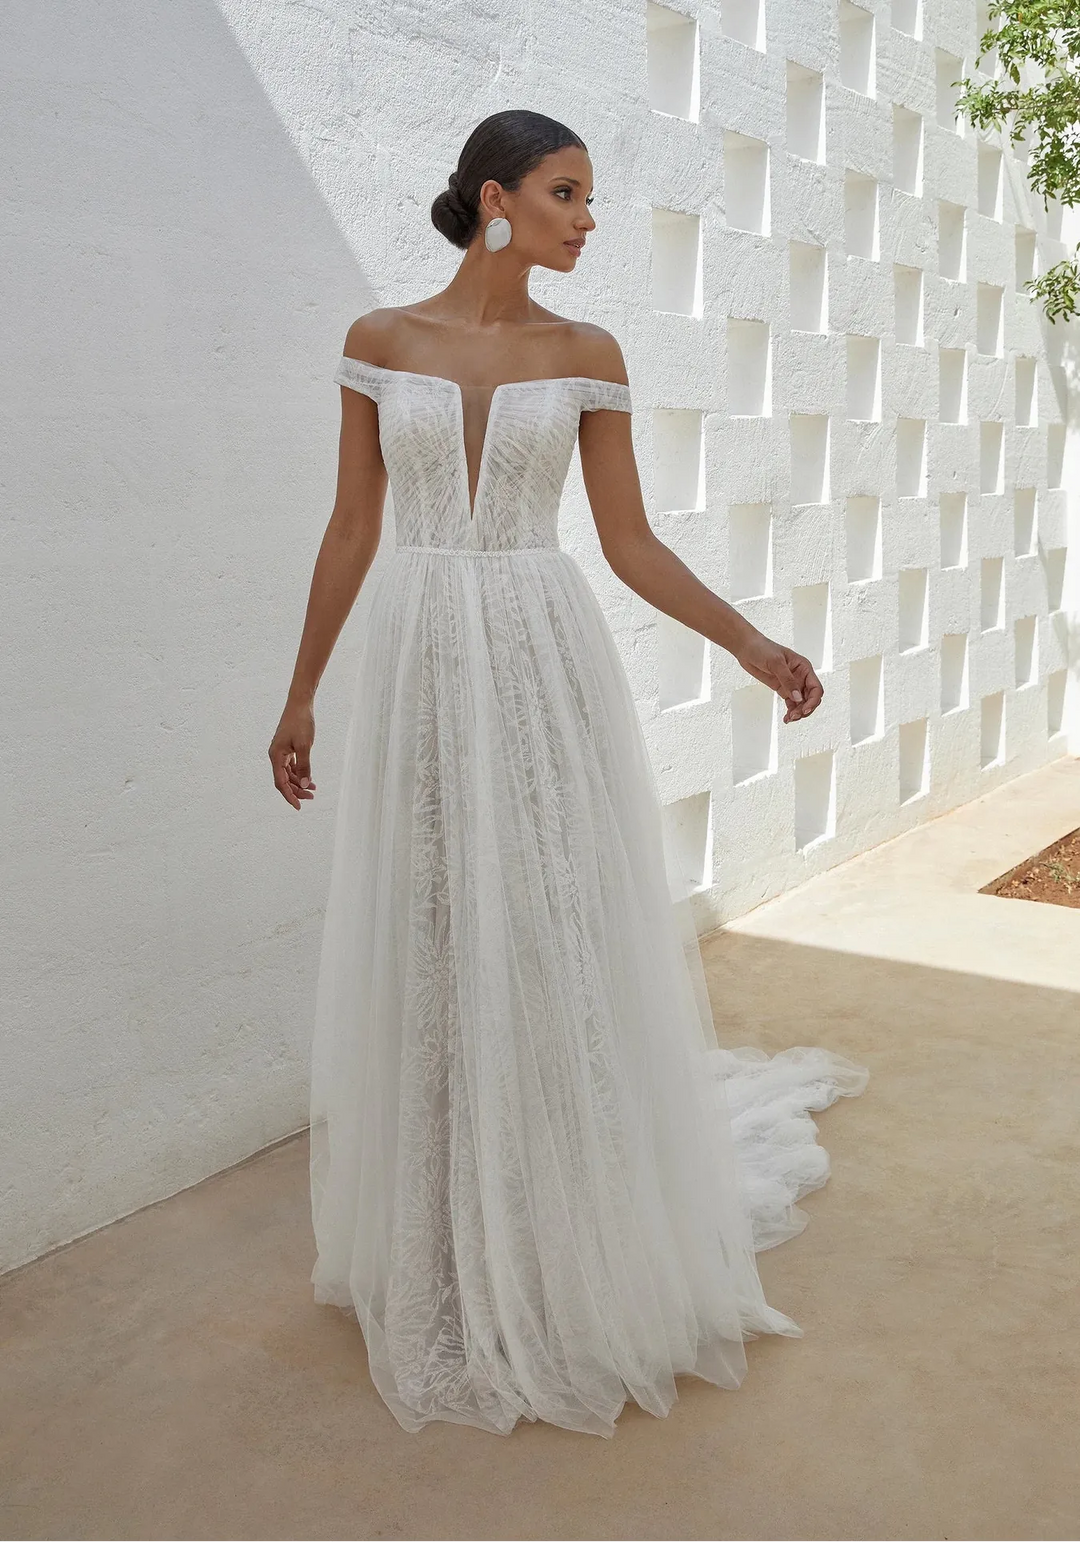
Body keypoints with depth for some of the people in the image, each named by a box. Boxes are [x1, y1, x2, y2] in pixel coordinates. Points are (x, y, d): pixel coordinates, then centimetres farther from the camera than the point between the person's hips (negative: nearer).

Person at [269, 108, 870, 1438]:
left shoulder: (587, 356, 5)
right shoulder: (381, 341, 5)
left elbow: (630, 542, 5)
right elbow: (351, 529, 7)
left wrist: (751, 644, -5)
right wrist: (302, 694, 8)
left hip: (546, 666, 0)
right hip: (420, 670, 1)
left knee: (559, 943, 2)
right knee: (427, 947, 7)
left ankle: (576, 1259, 22)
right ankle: (448, 1263, 27)